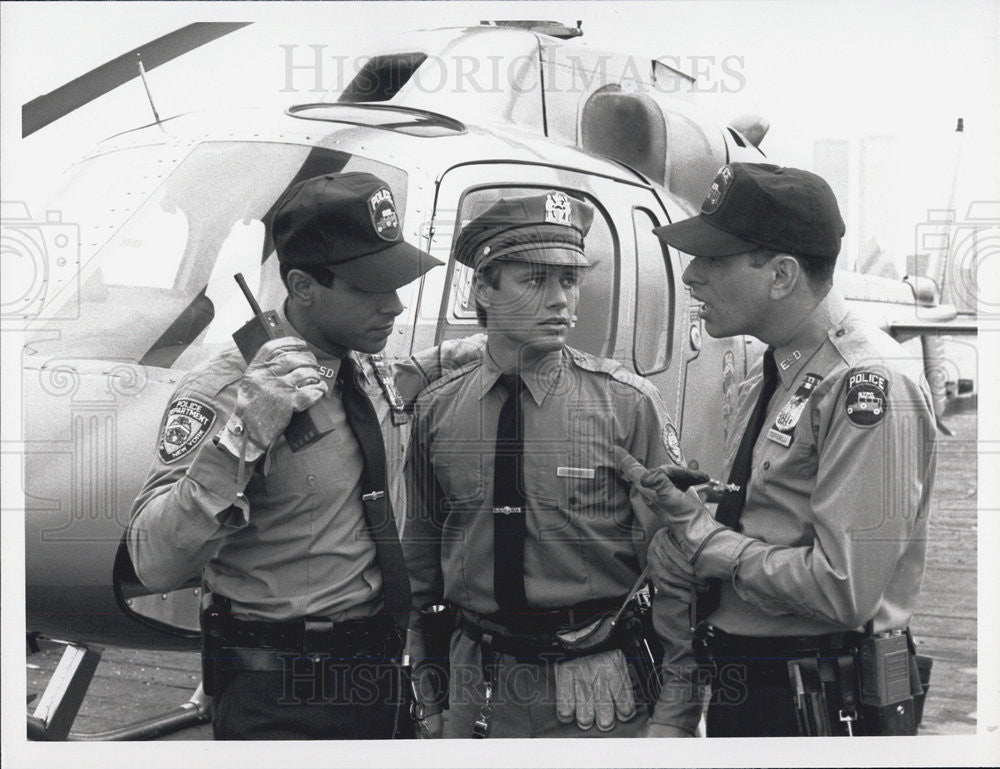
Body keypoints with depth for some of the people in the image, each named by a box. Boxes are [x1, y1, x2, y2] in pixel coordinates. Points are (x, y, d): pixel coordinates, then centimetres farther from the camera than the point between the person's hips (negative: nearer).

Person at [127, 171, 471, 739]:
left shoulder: (373, 371, 6)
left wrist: (438, 363, 18)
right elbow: (154, 565, -25)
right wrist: (240, 434, -34)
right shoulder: (225, 392, -18)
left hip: (382, 674, 7)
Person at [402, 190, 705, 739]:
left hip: (603, 694, -2)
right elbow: (420, 560, 10)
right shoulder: (436, 410, 1)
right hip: (477, 692, 2)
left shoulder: (628, 403, -8)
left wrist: (675, 715, -10)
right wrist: (428, 702, 12)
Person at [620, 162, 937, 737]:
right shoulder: (769, 377, 10)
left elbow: (845, 591, -25)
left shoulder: (871, 386, -20)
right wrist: (686, 532, -6)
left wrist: (705, 541, -15)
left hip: (822, 709, -8)